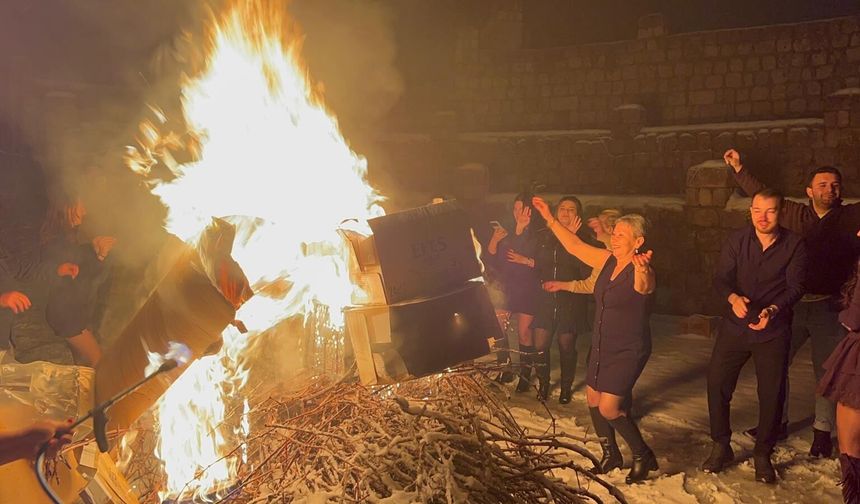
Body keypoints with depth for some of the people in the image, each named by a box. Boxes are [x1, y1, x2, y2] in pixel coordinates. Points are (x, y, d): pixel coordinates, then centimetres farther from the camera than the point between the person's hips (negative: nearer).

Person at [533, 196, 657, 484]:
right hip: (601, 346, 8)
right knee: (592, 399, 13)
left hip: (628, 351, -8)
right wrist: (550, 219, 6)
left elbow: (643, 287, -43)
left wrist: (642, 272, -66)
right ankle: (611, 455, 33)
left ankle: (643, 456, 12)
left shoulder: (642, 272, -20)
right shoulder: (608, 261, 2)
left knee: (608, 408, -11)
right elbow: (575, 246, 8)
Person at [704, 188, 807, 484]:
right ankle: (721, 448, 18)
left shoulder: (794, 245, -5)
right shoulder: (737, 240, -1)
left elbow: (795, 287, -11)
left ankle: (762, 454, 23)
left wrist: (773, 310, -29)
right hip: (735, 326, 1)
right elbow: (721, 278, -7)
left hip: (774, 330, -1)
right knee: (717, 383, 0)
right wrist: (733, 297, -29)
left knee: (771, 393, 3)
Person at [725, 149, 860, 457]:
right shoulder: (796, 215, 6)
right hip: (793, 304, 2)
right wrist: (738, 168, 21)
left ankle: (822, 431, 20)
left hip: (829, 308, -2)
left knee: (827, 371, 6)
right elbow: (762, 195, 16)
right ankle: (778, 422, 24)